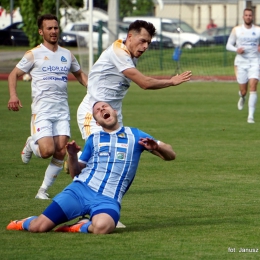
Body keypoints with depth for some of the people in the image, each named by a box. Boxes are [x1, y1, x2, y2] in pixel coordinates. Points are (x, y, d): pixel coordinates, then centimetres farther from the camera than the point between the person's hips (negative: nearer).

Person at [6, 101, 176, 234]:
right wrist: (72, 156, -1)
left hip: (108, 199, -2)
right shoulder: (93, 140, 19)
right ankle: (27, 223, 24)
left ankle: (84, 227, -5)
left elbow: (170, 155, 11)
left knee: (102, 227, -39)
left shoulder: (135, 136, 13)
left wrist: (155, 147, -12)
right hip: (81, 189, 2)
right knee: (39, 227, -11)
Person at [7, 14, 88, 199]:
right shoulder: (34, 54, 0)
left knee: (61, 152, -4)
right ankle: (31, 144, 18)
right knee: (47, 151, -18)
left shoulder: (67, 55, 13)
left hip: (62, 110, 4)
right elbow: (14, 74, 3)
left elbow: (80, 74, 27)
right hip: (42, 111, -4)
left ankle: (44, 190, 10)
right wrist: (13, 95, -14)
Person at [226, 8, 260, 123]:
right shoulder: (236, 30, 4)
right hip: (241, 62, 1)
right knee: (243, 91, 3)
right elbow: (228, 45, 8)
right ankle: (242, 97, 43)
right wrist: (236, 49, -13)